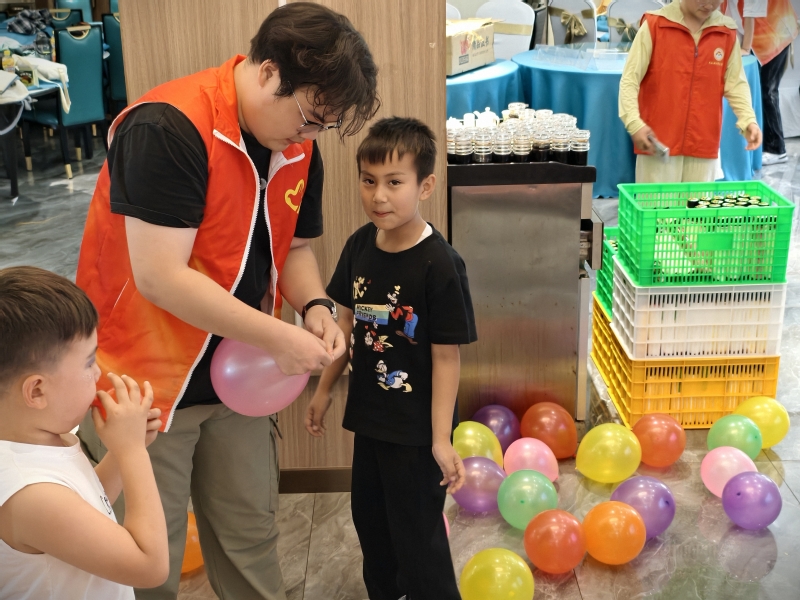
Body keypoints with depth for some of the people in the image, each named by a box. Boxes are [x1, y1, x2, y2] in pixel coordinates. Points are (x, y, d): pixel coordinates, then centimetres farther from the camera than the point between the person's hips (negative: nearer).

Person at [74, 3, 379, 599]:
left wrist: (315, 305, -8)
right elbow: (161, 277, -27)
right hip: (143, 379, -6)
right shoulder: (168, 129, -24)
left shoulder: (298, 148, 0)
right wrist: (280, 338, -23)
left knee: (251, 536, 16)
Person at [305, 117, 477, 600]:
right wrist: (325, 389, 14)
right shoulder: (360, 245, -4)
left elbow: (447, 356, -20)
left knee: (417, 531, 8)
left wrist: (442, 439, -19)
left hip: (417, 426, -7)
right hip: (369, 413, 7)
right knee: (369, 517, 23)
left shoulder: (440, 265, -23)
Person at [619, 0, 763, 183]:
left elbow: (735, 83, 9)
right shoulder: (654, 25, -4)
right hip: (657, 142, -3)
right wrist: (634, 123, -18)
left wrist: (748, 120, -6)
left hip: (703, 144, 3)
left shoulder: (727, 32, 5)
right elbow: (630, 80, -6)